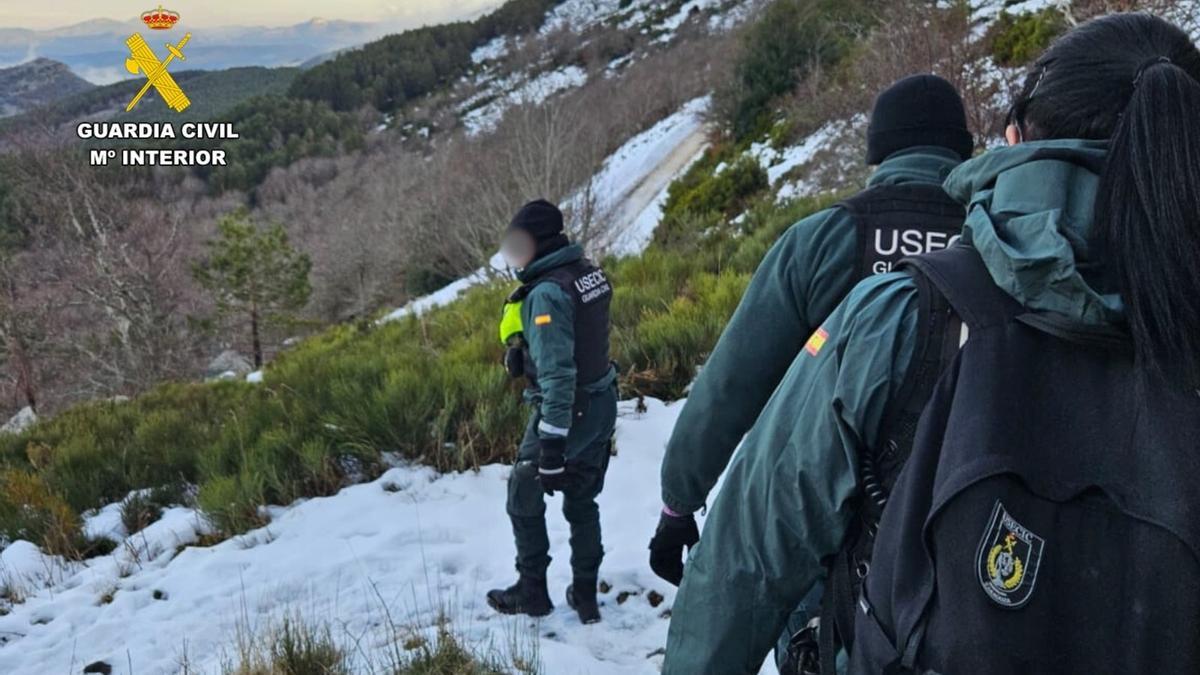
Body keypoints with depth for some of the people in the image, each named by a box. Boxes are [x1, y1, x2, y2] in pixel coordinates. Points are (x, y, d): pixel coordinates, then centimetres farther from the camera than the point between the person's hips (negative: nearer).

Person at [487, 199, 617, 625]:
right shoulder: (589, 272, 1)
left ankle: (532, 592, 26)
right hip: (602, 404, 8)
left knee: (524, 497, 14)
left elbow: (557, 375, -30)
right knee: (582, 502, 20)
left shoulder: (547, 293, -25)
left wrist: (551, 446, -29)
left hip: (567, 411, -8)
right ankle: (586, 596, 28)